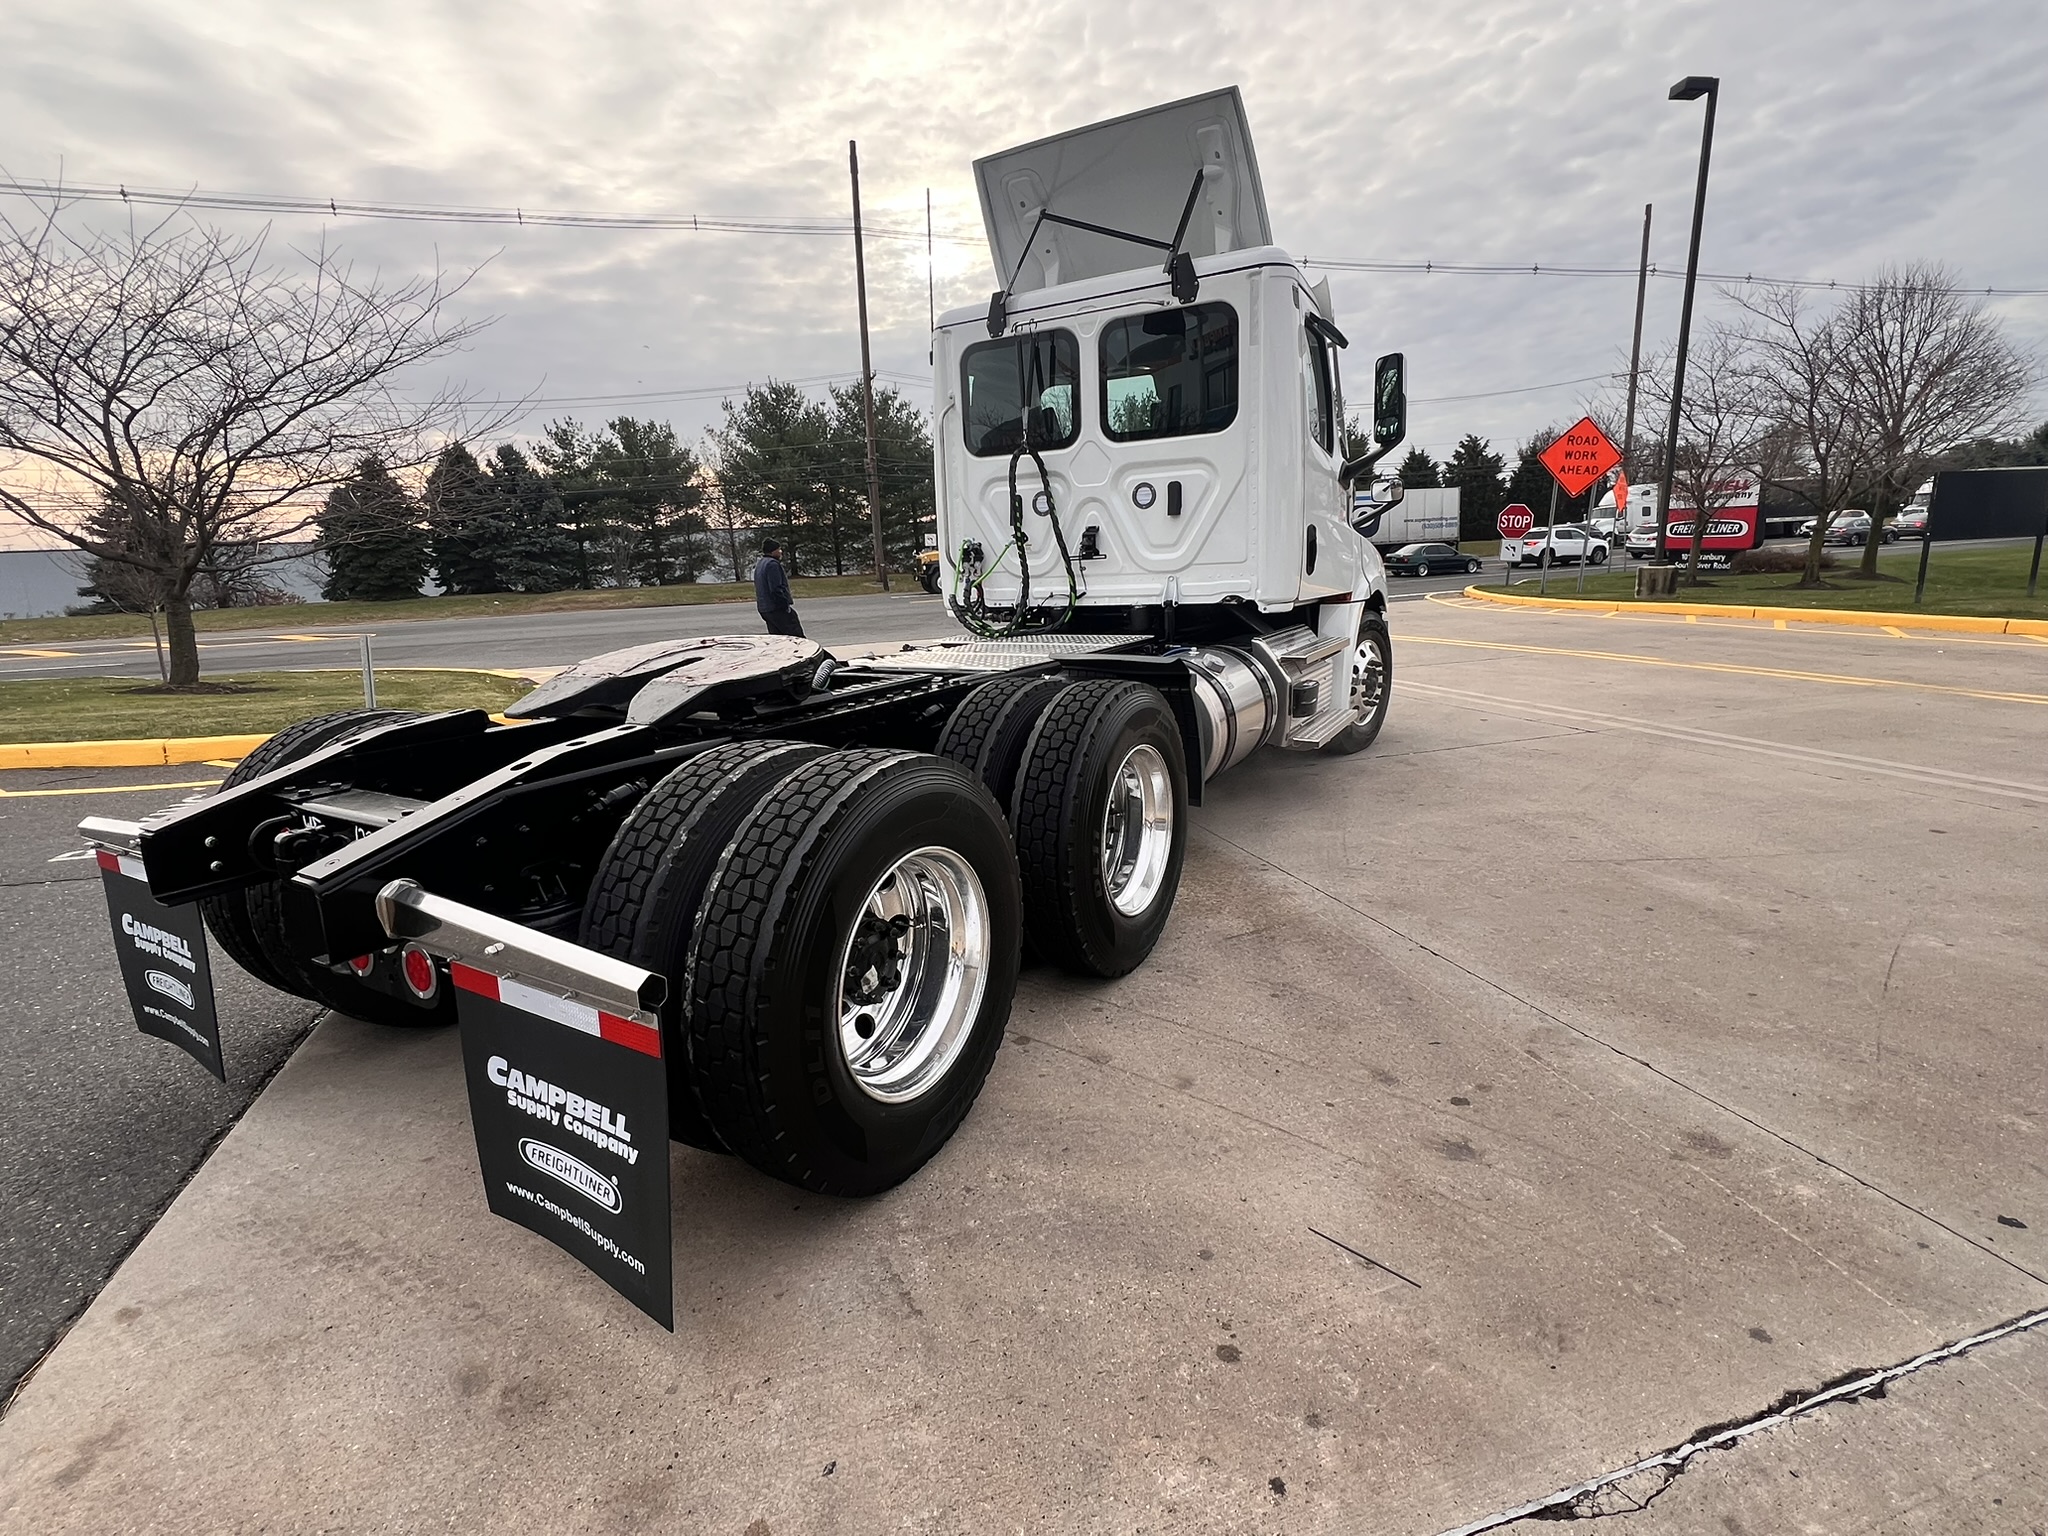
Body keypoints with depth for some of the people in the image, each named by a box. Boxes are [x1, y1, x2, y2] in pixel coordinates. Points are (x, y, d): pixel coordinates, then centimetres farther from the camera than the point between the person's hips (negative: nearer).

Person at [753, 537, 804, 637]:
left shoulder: (759, 564, 18)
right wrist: (786, 606, -18)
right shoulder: (772, 564, -15)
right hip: (778, 609, -10)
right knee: (796, 635, -7)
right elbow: (776, 589, -22)